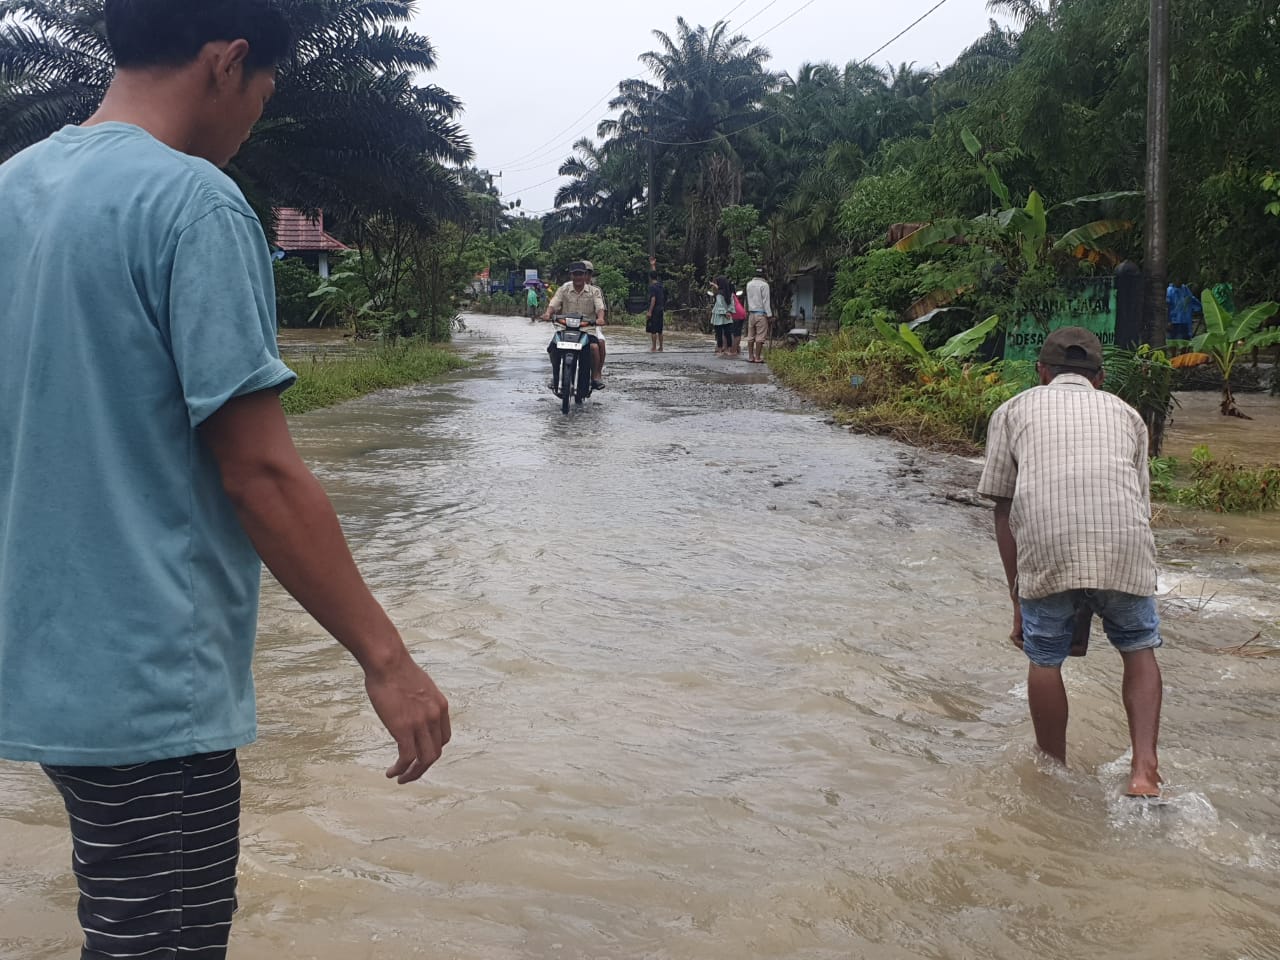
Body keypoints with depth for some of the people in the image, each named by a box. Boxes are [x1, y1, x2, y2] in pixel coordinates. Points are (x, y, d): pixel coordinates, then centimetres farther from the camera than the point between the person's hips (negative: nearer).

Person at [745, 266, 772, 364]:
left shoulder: (749, 284, 10)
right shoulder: (764, 285, -9)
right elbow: (766, 301, -9)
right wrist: (769, 314, -7)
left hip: (751, 313, 6)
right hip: (761, 313, -6)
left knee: (750, 336, 8)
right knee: (760, 337, -4)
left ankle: (750, 357, 9)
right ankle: (757, 358, -5)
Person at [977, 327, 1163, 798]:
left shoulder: (1014, 411, 23)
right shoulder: (1125, 413, 28)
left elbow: (1004, 512, 17)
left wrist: (1018, 604, 20)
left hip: (1047, 546, -1)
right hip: (1124, 546, 2)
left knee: (1045, 659, 17)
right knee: (1139, 649, 23)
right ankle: (1144, 769, 12)